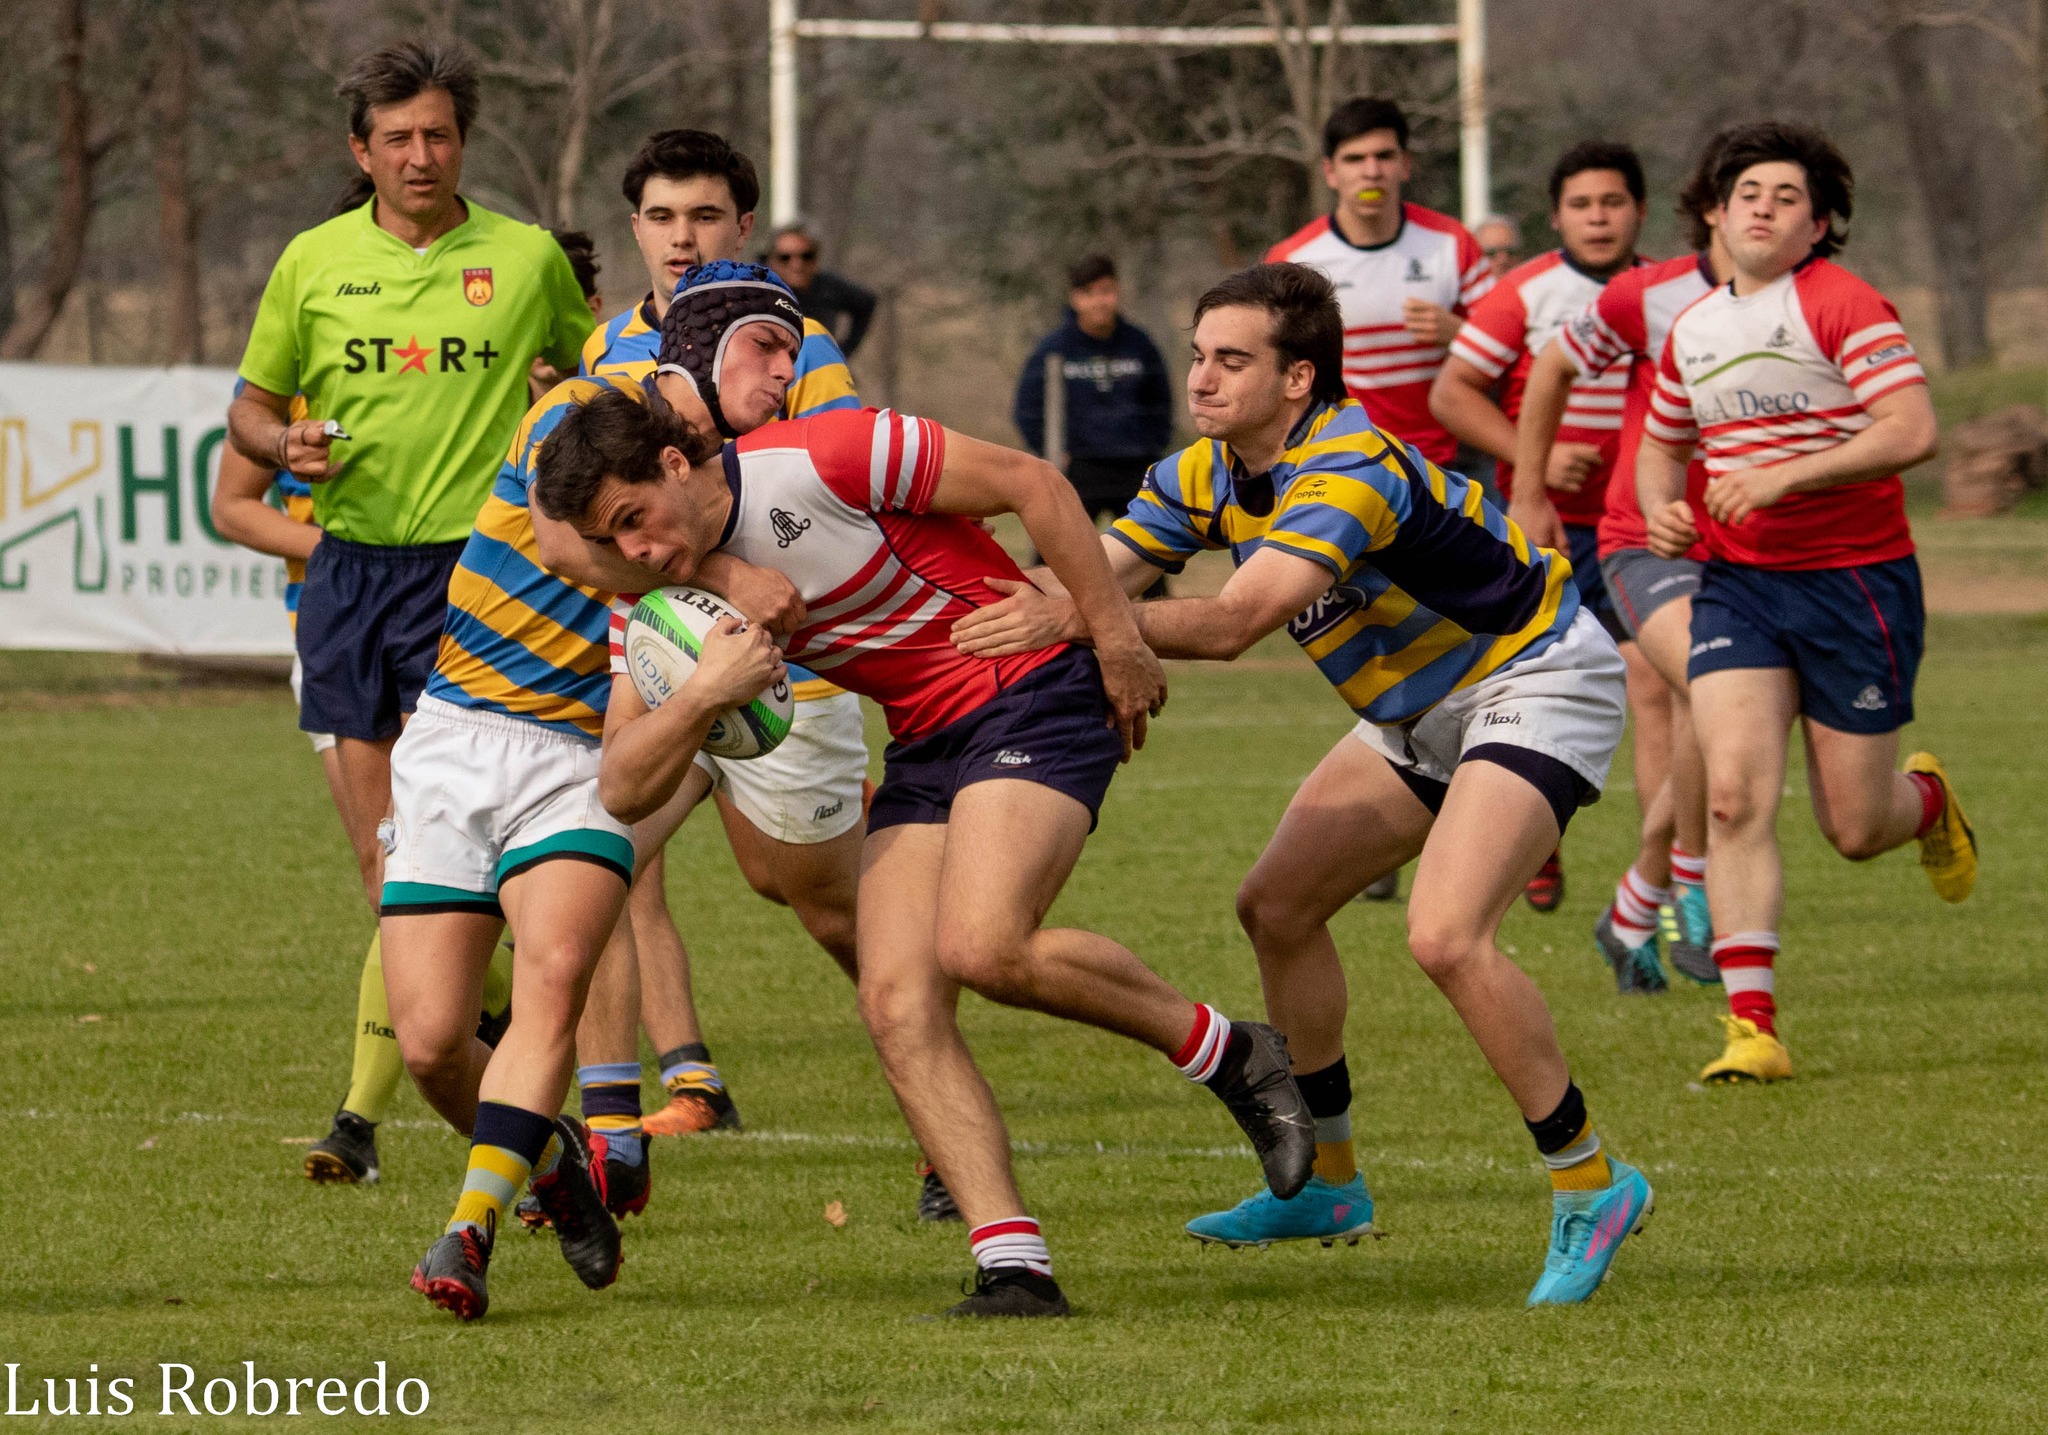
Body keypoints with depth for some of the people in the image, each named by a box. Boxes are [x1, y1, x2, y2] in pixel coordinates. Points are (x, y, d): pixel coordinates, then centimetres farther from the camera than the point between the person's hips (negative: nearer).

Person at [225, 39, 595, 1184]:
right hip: (349, 566, 4)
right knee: (382, 863, 6)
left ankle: (368, 1108, -16)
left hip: (477, 566, -4)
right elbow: (250, 405, 16)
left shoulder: (530, 260, 4)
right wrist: (286, 444, -5)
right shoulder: (314, 263, 8)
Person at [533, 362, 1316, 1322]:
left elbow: (1032, 484, -15)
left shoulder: (816, 461, -20)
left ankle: (1226, 1053, -5)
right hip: (924, 747, 7)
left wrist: (1118, 639, -16)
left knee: (982, 946, -27)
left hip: (1033, 694, -7)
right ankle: (1016, 1270, -13)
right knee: (897, 1007, -11)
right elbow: (625, 792, -2)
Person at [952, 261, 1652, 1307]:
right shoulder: (1207, 474, -3)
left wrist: (1082, 621, -49)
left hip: (1534, 681, -10)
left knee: (1445, 936, -26)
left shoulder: (1355, 471, -31)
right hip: (1419, 706, 10)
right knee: (1277, 907, 9)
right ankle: (1326, 1184, 23)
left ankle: (1589, 1183, -13)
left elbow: (1234, 622, -40)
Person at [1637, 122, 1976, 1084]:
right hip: (1737, 582, 4)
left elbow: (1912, 432, -20)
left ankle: (1927, 801, 41)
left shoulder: (1842, 306, -10)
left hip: (1856, 580, -4)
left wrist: (1782, 475, -25)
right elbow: (1660, 445, 27)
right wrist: (1662, 508, 4)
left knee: (1855, 830, 2)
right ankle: (1751, 1028, -15)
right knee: (1734, 795, -16)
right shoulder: (1692, 331, 10)